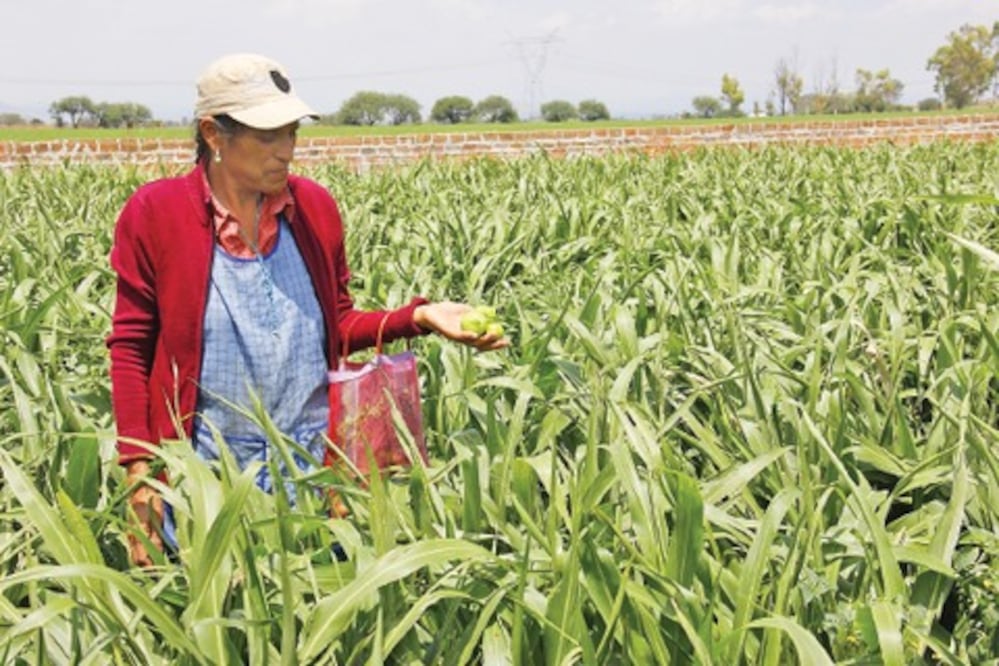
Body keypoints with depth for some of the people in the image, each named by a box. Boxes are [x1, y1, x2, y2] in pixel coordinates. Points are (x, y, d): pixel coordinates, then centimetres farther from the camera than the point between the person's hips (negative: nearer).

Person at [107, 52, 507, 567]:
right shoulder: (155, 214, -6)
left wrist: (418, 316, -6)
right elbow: (131, 347, -3)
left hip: (313, 467, 3)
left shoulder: (315, 207, 3)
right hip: (203, 475, -2)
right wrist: (138, 468, -9)